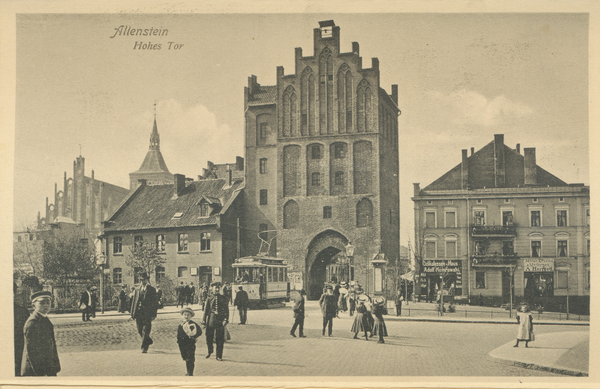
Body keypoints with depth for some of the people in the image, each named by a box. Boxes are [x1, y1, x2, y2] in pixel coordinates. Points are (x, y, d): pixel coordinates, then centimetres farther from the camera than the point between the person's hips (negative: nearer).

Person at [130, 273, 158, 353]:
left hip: (147, 313, -4)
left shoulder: (152, 289, 1)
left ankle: (144, 348, -4)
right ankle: (148, 341, 32)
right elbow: (134, 301, 14)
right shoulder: (137, 290, 14)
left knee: (145, 331, -8)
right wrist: (132, 313, 7)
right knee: (140, 331, 9)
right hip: (138, 312, 4)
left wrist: (153, 314, -8)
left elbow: (154, 302, -1)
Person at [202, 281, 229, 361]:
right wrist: (204, 322, 2)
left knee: (220, 339, 0)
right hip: (211, 320, 1)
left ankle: (219, 356, 10)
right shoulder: (209, 299, 6)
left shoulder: (224, 298, 6)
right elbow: (206, 310, 7)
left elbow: (226, 310, 3)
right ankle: (210, 351, 33)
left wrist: (226, 319, -9)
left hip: (220, 321, -1)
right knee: (209, 338, 5)